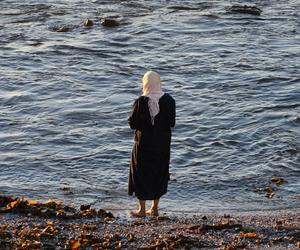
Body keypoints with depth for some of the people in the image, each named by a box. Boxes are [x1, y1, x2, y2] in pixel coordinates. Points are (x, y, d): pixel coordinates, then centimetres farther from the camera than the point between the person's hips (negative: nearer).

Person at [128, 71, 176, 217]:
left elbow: (132, 124, -12)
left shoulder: (141, 102, -17)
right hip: (163, 143, 3)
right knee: (160, 173, 15)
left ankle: (142, 210, 13)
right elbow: (172, 123, -1)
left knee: (141, 173, 10)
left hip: (144, 143, -3)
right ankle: (154, 209, 21)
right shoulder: (169, 100, -7)